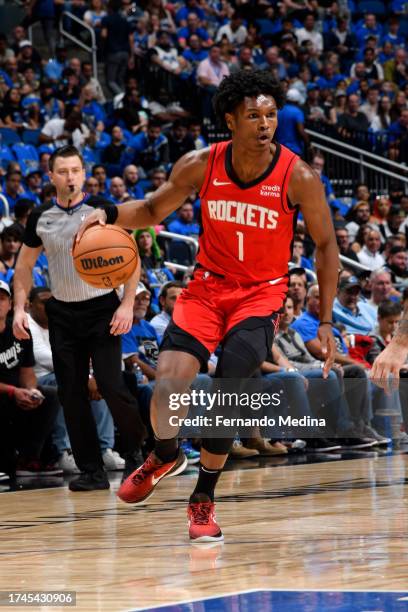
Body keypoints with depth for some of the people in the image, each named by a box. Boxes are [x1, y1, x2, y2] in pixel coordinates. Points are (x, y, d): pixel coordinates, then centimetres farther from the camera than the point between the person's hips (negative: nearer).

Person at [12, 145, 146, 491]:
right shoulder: (40, 219, 4)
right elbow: (25, 266, 14)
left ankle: (137, 451, 10)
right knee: (72, 394, 0)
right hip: (63, 313, 4)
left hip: (102, 309, -4)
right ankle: (92, 471, 7)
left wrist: (127, 304, -14)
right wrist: (20, 308, 1)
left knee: (111, 386, -13)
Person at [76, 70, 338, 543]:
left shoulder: (298, 177, -16)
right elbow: (154, 210, 5)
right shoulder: (200, 166, -12)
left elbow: (325, 245, -3)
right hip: (208, 285, 2)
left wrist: (326, 321, -4)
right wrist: (109, 214, -16)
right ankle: (166, 456, 18)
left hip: (260, 293, -2)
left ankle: (203, 498, 6)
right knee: (167, 385, -16)